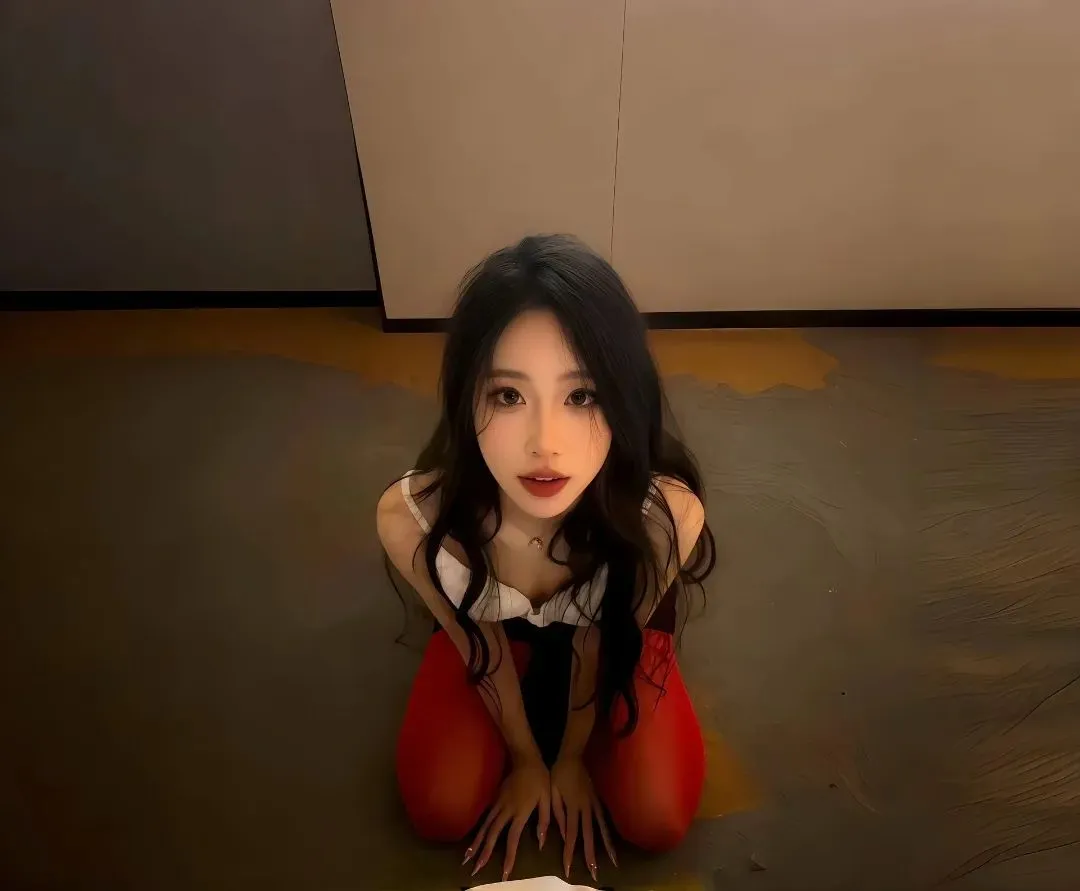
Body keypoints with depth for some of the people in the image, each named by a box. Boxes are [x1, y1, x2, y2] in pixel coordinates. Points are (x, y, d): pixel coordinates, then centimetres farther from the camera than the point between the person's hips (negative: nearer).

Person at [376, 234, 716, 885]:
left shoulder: (667, 516, -40)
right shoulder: (409, 519, -38)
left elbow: (602, 641, -18)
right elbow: (479, 642, -17)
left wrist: (572, 756, -1)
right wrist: (526, 757, 0)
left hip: (610, 634, 0)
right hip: (490, 636, 1)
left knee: (659, 822, -4)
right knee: (440, 813, -3)